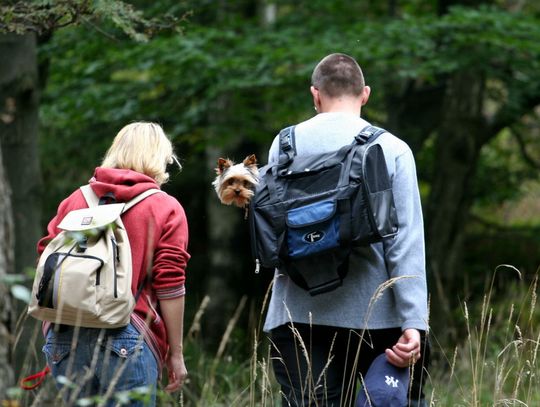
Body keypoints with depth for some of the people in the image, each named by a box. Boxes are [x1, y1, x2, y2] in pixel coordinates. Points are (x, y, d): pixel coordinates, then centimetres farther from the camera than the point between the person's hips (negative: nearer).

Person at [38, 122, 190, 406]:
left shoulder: (75, 200, 14)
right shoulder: (166, 209, 2)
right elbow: (169, 286, -2)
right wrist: (176, 353, 2)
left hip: (64, 338, 4)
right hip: (128, 338, -4)